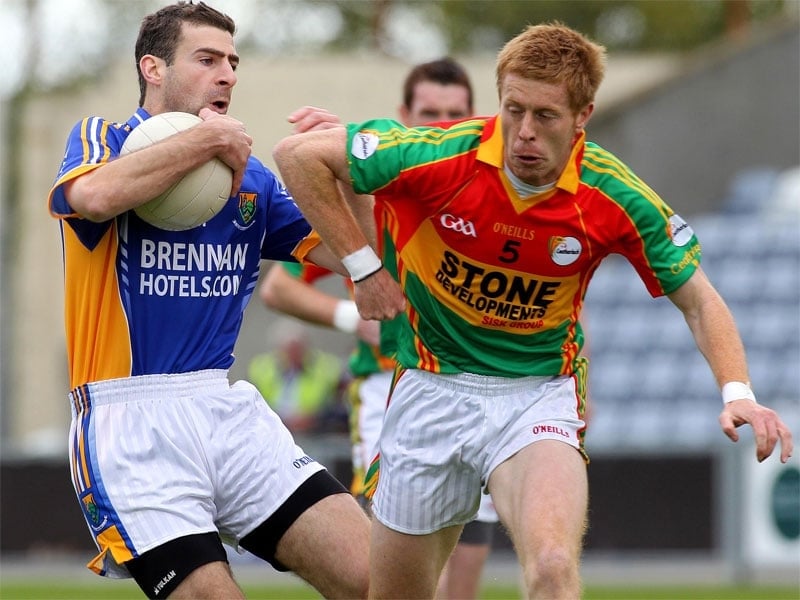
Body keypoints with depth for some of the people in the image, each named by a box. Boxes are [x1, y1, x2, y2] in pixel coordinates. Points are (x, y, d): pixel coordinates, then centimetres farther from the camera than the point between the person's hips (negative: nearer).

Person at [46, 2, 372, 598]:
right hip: (132, 418, -5)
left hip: (230, 409, 6)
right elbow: (93, 196, -24)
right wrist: (209, 137, -14)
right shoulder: (102, 140, 1)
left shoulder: (250, 175, 16)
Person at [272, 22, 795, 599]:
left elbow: (699, 300, -3)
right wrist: (362, 264, -10)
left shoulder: (615, 198, -15)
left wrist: (737, 393, -19)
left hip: (540, 394, -1)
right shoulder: (439, 157, -19)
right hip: (432, 392, 1)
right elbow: (298, 154, -9)